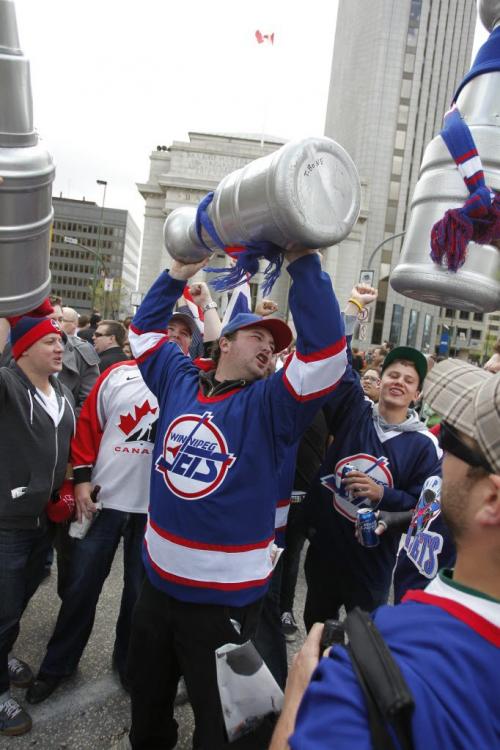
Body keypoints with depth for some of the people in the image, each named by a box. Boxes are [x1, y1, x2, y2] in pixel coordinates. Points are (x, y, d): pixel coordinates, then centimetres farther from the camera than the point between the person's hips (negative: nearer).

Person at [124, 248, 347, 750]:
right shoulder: (178, 380, 1)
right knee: (146, 703, 29)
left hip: (225, 598, -4)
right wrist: (179, 273, 2)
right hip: (159, 581, 4)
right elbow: (143, 330, 13)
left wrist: (302, 260, -28)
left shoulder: (270, 403, -11)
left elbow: (326, 352, -24)